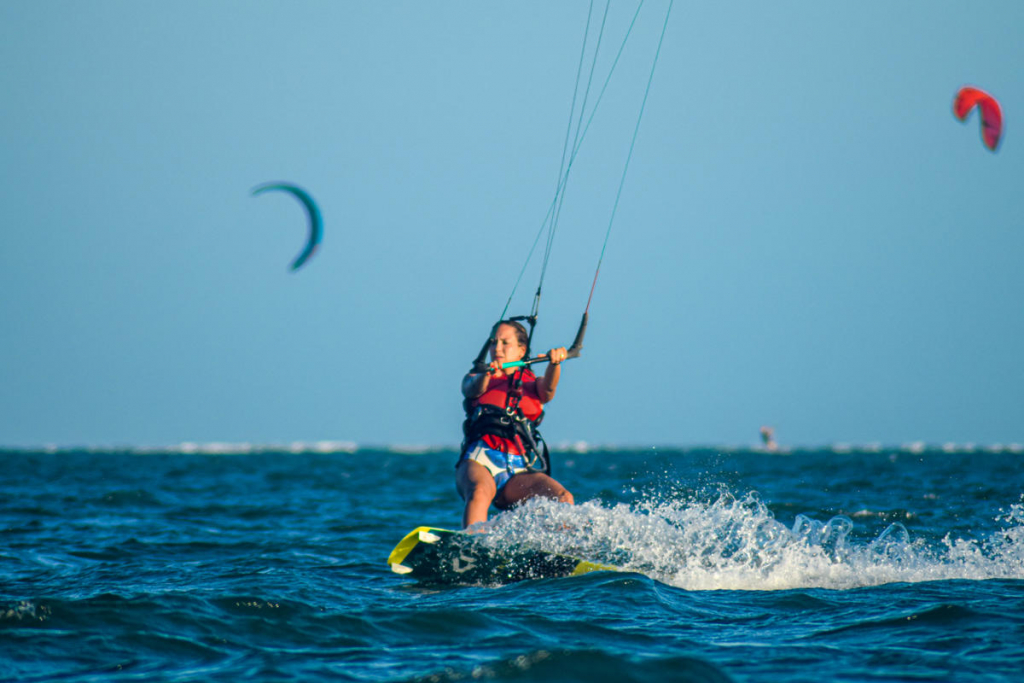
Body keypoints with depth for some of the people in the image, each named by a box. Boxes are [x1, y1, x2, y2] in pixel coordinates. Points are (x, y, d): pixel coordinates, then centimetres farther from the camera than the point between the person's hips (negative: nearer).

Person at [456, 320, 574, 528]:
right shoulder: (475, 378, 22)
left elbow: (548, 389, 1)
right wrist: (486, 375, -27)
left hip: (520, 471, 2)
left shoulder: (533, 384, 24)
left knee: (563, 499, -25)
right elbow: (472, 389, -2)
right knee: (480, 492, -37)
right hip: (480, 460, -2)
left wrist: (554, 362, -23)